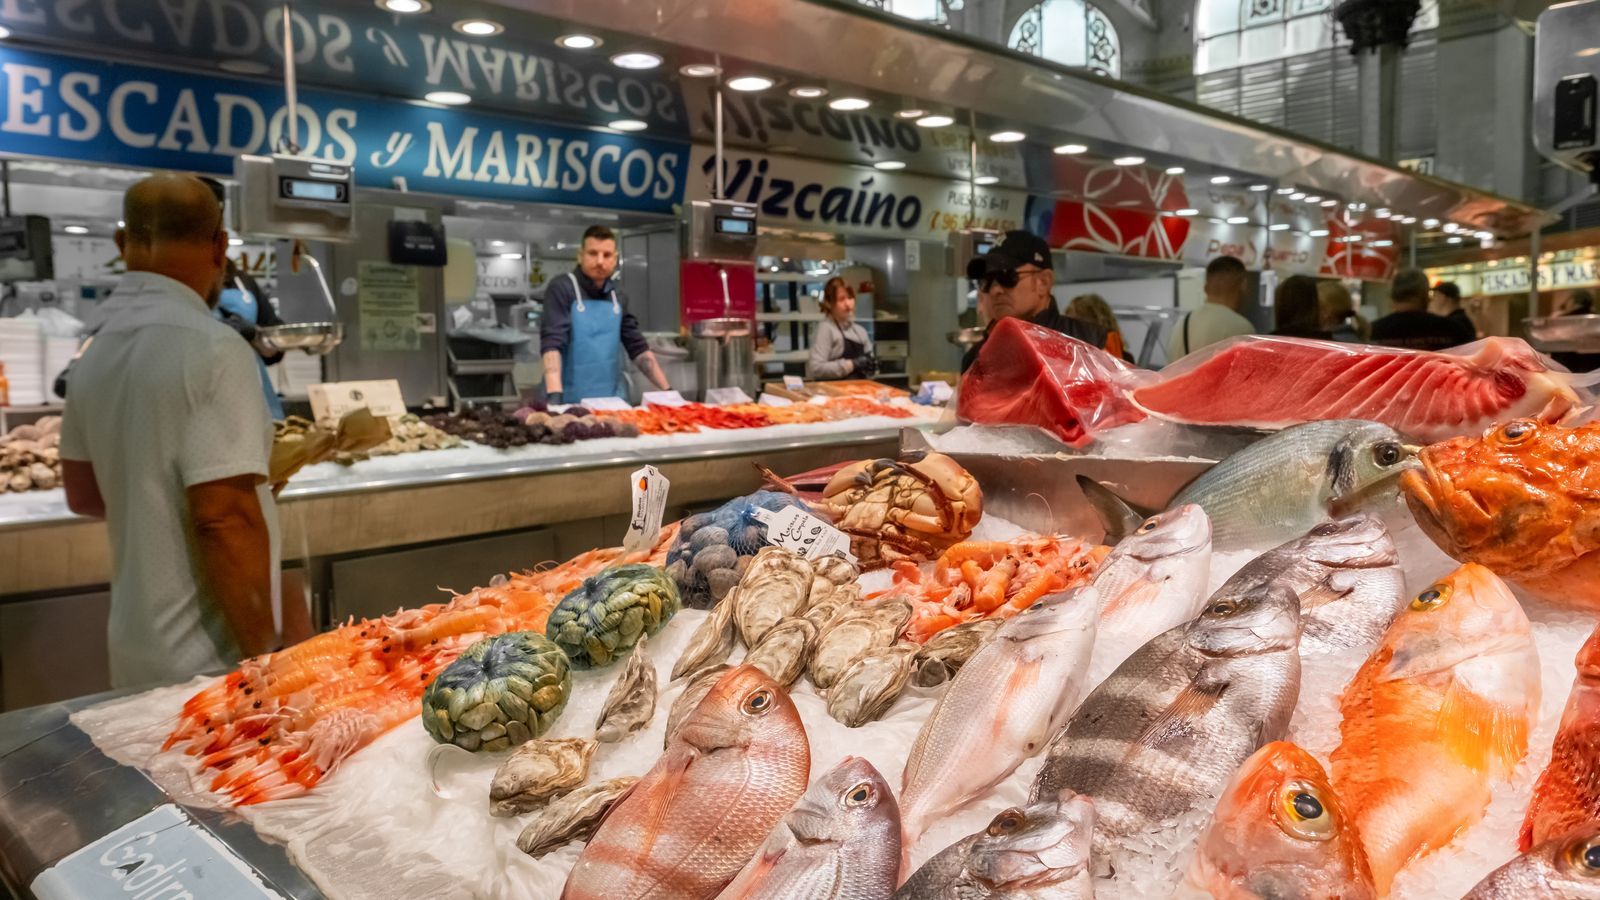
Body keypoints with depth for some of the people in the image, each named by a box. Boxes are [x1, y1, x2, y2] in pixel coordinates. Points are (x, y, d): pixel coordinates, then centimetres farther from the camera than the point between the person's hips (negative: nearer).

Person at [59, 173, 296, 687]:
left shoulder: (95, 353, 7)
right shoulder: (211, 349, -19)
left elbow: (84, 495, 18)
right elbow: (224, 519, -25)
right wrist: (268, 655, -17)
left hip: (137, 649, 8)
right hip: (208, 660, -8)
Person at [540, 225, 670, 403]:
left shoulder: (618, 296, 8)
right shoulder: (561, 289, -8)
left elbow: (637, 347, 12)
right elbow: (552, 343, -19)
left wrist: (667, 390, 6)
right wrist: (554, 394, -32)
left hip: (613, 401, 5)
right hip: (571, 401, -5)